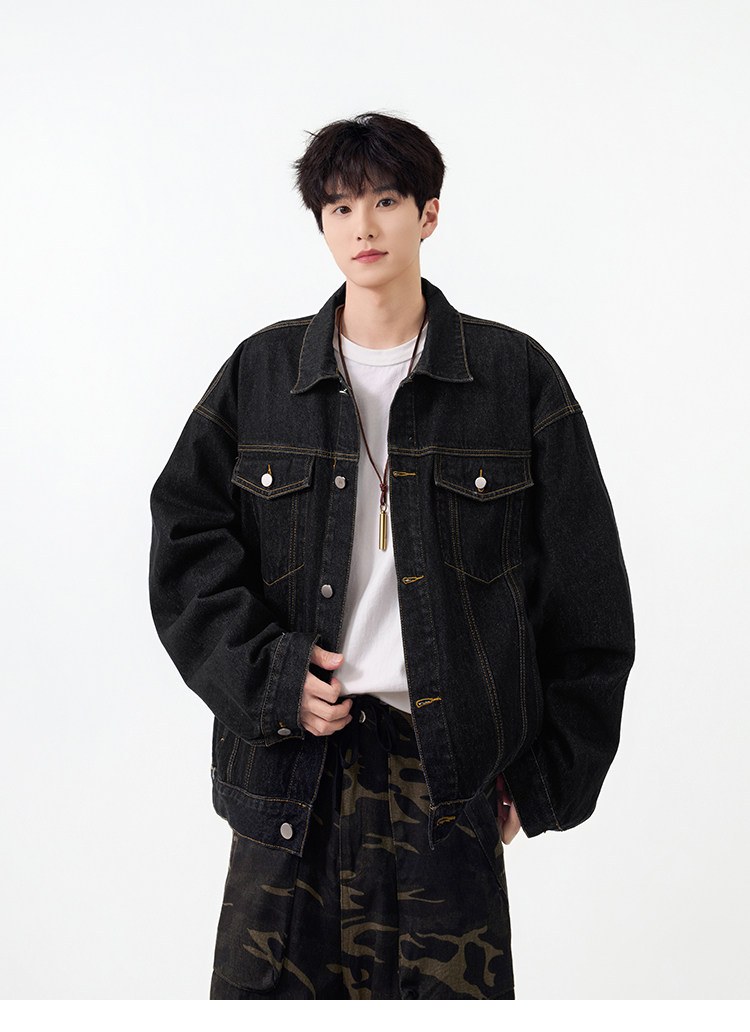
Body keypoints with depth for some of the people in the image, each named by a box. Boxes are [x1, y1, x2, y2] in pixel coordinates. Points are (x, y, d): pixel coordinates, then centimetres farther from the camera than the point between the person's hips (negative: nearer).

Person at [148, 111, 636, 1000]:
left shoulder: (516, 377, 1)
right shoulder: (261, 372, 6)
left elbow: (584, 601, 3)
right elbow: (186, 543, 5)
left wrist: (545, 777, 2)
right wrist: (268, 675, -8)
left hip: (451, 767, -1)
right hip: (291, 759, 1)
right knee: (270, 989, 7)